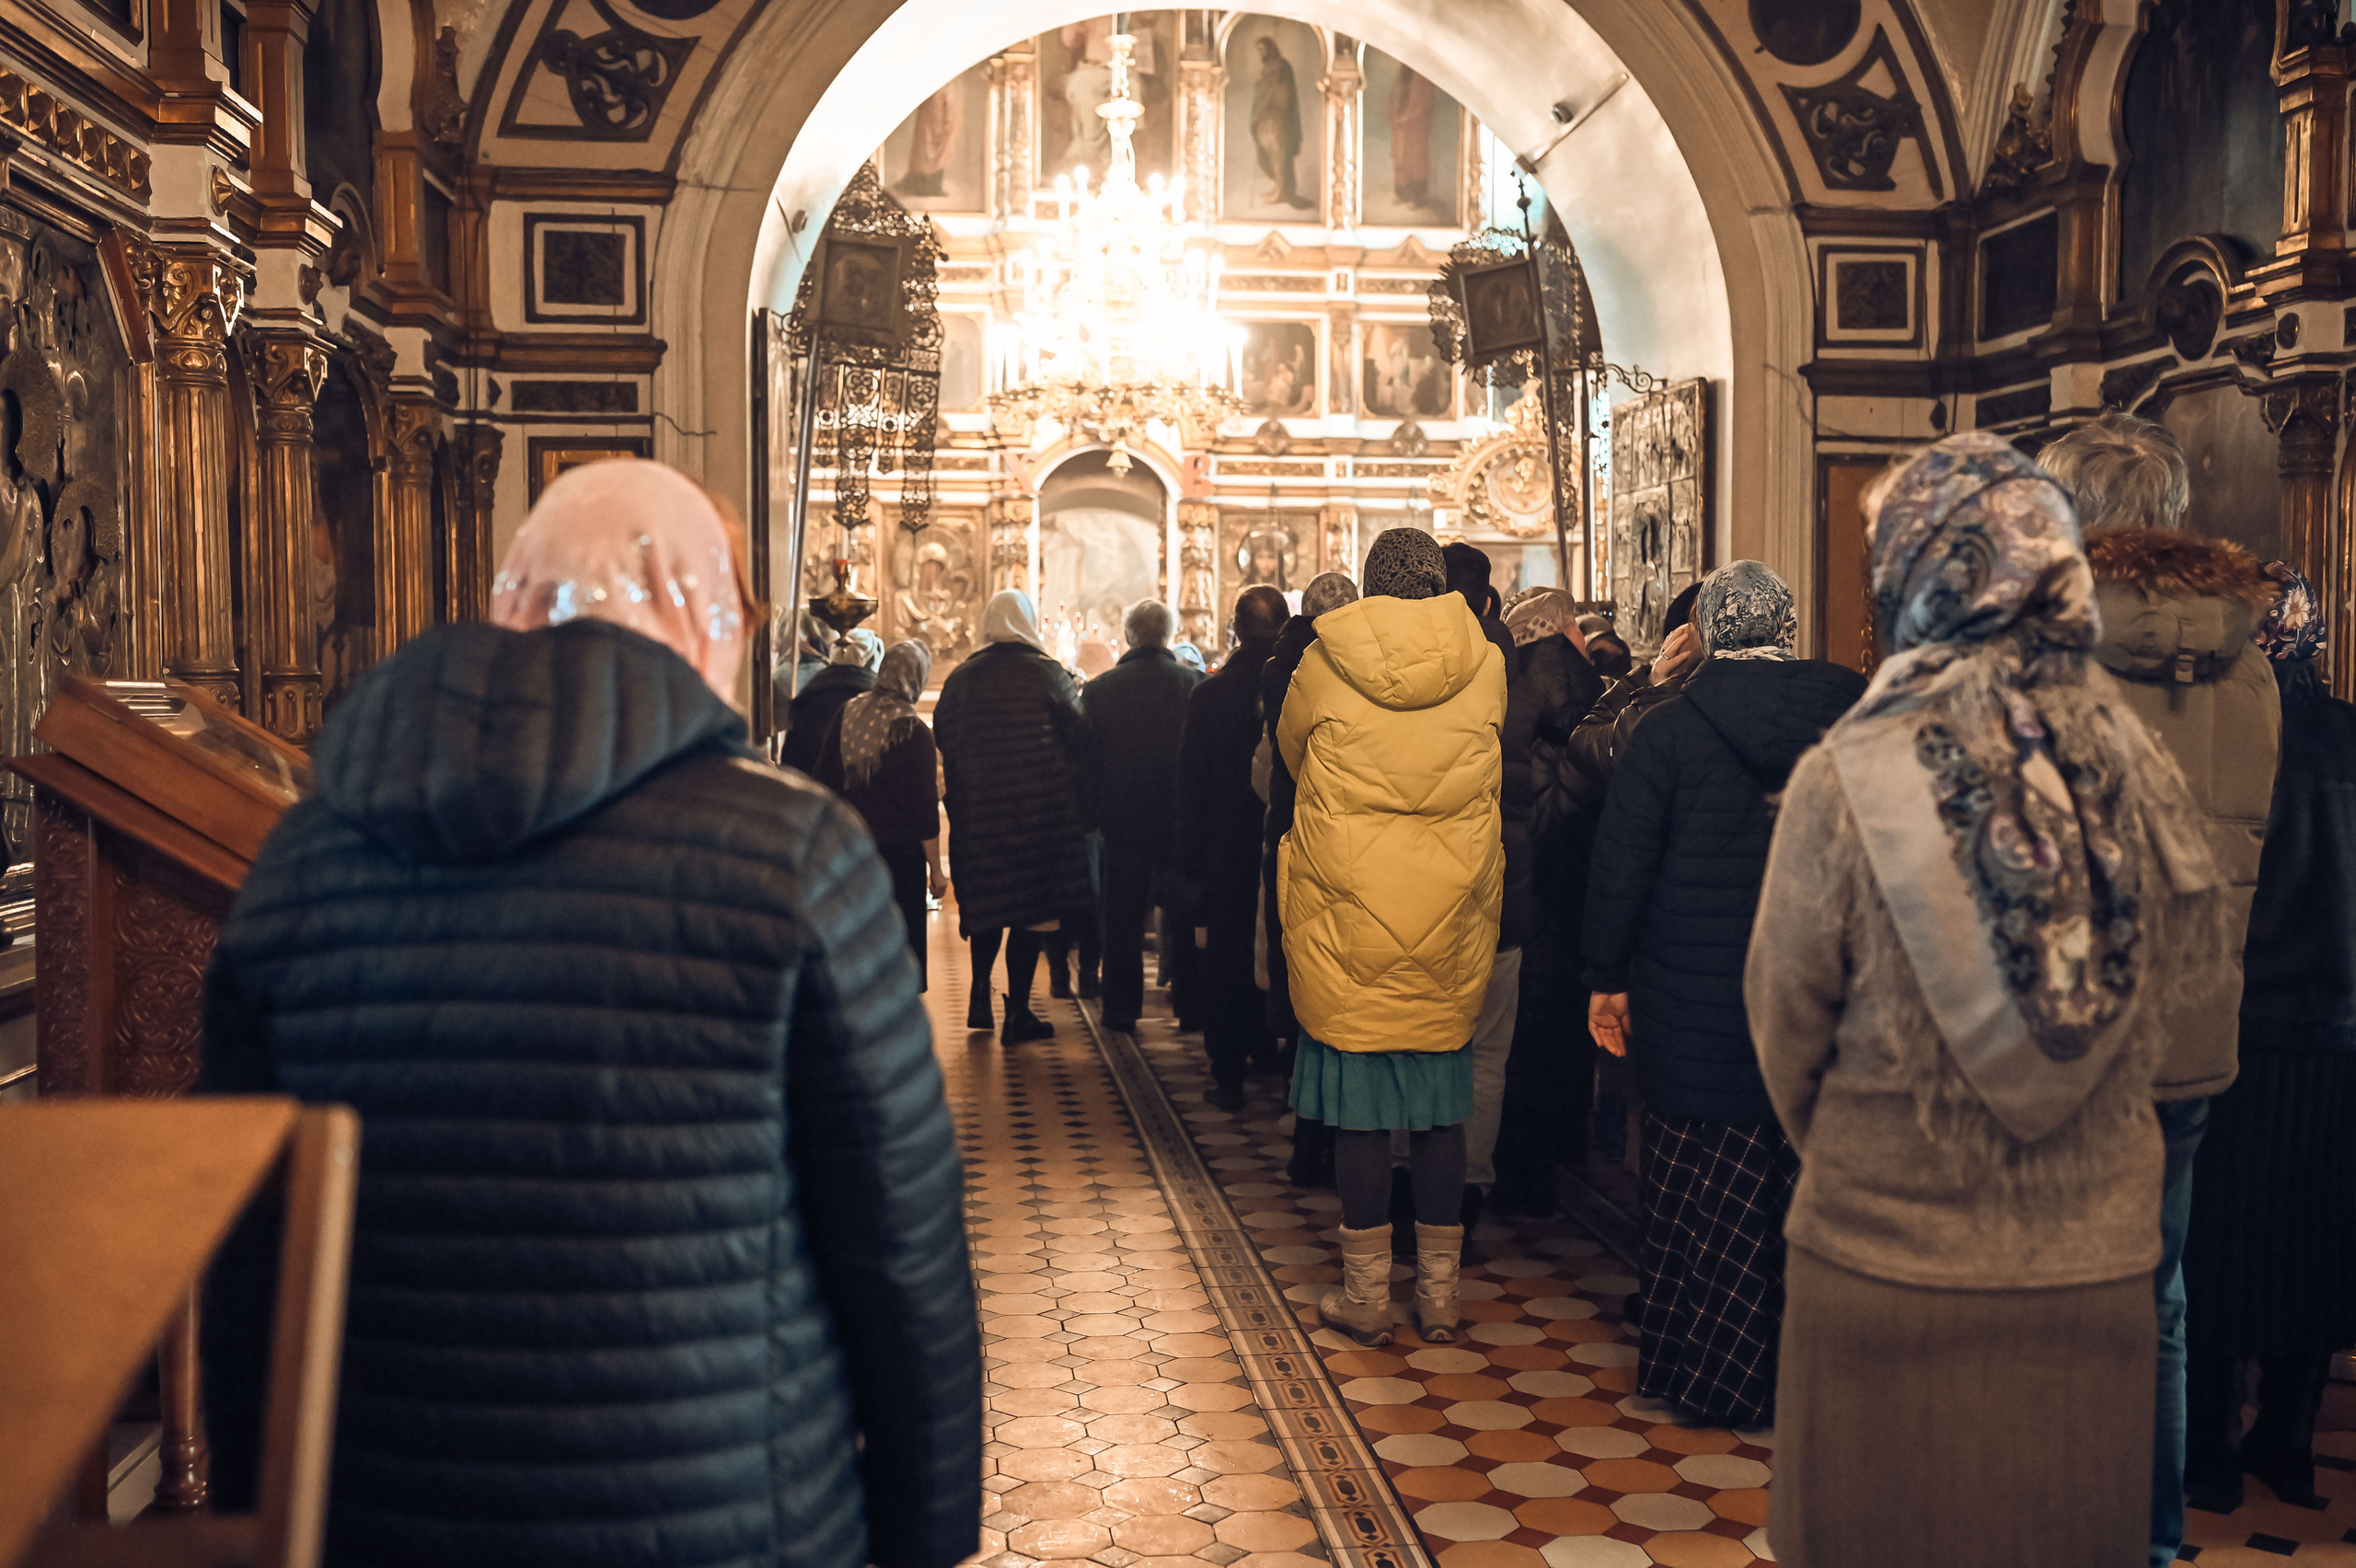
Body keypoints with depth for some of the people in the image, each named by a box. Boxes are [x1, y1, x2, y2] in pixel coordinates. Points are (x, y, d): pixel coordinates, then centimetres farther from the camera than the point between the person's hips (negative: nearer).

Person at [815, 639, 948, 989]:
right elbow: (925, 807, -11)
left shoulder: (845, 716, 2)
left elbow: (822, 781, 9)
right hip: (898, 852, -5)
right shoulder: (914, 733, -13)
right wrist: (936, 869, -4)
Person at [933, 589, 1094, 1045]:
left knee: (987, 904, 19)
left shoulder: (959, 679, 5)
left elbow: (945, 746, 10)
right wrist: (1081, 807, 4)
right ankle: (1017, 1013, 2)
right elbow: (1079, 743, -4)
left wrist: (958, 808, 19)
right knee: (1033, 911, 1)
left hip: (977, 811, 4)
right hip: (1041, 813, -4)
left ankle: (979, 998, 22)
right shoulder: (1049, 674, -4)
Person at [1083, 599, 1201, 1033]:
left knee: (1123, 920, 9)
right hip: (1182, 819, 0)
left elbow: (1086, 756, -1)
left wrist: (1094, 812, 12)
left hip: (1124, 819, 0)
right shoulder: (1196, 684, -8)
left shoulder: (1099, 688, -6)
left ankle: (1121, 1009, 13)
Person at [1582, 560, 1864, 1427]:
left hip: (1697, 1006, -2)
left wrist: (1607, 979, 4)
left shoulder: (1670, 730, -8)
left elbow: (1621, 864, -5)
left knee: (1706, 1201, 9)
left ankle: (1705, 1375, 19)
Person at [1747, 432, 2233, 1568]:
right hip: (2096, 1269, 3)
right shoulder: (2141, 768, -7)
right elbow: (2186, 990, 5)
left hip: (1887, 1267, -3)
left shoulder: (1847, 779, -15)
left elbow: (1786, 1018, -4)